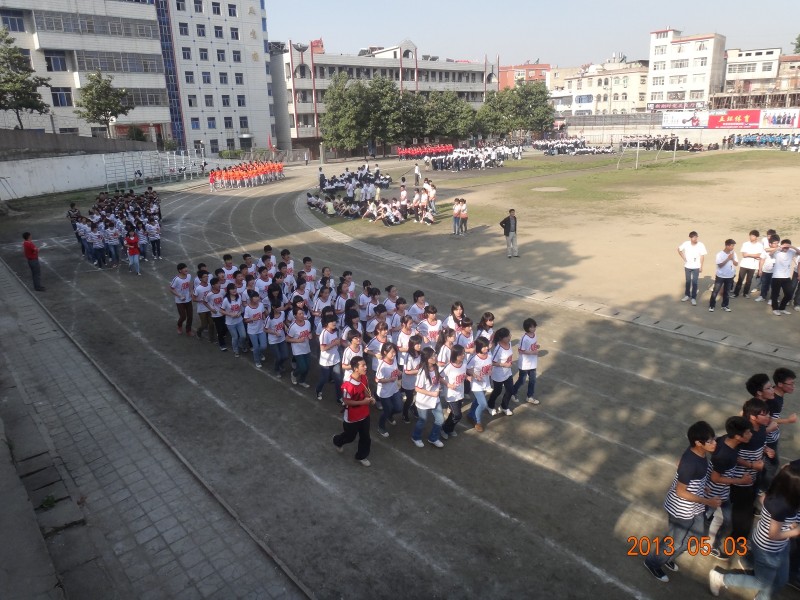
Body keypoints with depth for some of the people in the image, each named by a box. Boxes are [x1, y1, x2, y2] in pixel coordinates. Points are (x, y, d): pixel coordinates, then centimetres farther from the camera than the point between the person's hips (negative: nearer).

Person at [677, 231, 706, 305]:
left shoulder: (701, 245, -15)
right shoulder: (686, 244, -11)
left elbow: (702, 256, -9)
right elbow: (679, 249, 7)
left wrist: (701, 266, -8)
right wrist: (683, 257, -2)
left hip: (696, 267, -2)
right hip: (687, 266, 2)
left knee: (694, 282, -1)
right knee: (688, 281, 15)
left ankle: (693, 298, 8)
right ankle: (687, 295, 31)